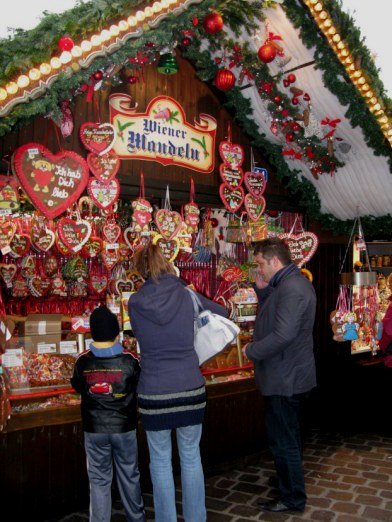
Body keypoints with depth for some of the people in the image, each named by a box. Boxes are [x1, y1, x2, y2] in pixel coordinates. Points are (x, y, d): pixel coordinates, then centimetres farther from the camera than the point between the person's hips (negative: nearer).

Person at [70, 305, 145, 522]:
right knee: (129, 477, 16)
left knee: (99, 480, 11)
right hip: (124, 428, 0)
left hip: (94, 430, 0)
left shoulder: (83, 361, -10)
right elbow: (141, 388, -3)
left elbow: (78, 387, 5)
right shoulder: (128, 360, -13)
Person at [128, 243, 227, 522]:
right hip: (190, 387, 1)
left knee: (161, 461, 14)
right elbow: (221, 311, 13)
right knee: (191, 458, 15)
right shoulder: (186, 294, -3)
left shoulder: (135, 302, -5)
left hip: (154, 392, -1)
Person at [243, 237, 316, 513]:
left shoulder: (290, 287, -24)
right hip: (292, 376, 11)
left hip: (284, 379, -11)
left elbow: (283, 335, -31)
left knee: (283, 441, 3)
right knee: (289, 437, 25)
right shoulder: (295, 282, 11)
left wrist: (252, 350, -17)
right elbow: (273, 317, 16)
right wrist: (263, 290, 3)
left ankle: (292, 498, 19)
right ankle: (290, 482, 43)